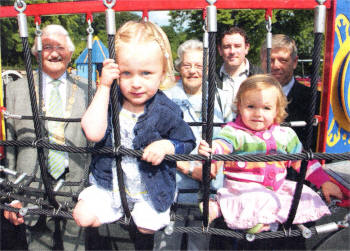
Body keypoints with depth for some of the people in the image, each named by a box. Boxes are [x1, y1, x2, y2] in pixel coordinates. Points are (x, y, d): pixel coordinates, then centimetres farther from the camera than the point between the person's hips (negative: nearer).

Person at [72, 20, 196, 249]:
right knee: (83, 216, -6)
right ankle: (120, 209, 21)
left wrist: (167, 146, -25)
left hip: (152, 186, -1)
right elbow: (93, 133, -29)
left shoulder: (166, 111, -15)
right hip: (110, 181, 2)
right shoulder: (110, 101, -12)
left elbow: (188, 142, -3)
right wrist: (104, 87, -28)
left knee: (147, 226, -8)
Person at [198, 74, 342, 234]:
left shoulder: (285, 135, 9)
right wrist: (209, 150, -49)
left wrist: (324, 182, 14)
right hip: (243, 187, -6)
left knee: (309, 199, -13)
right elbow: (221, 145, -24)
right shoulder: (234, 132, -5)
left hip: (277, 188, 6)